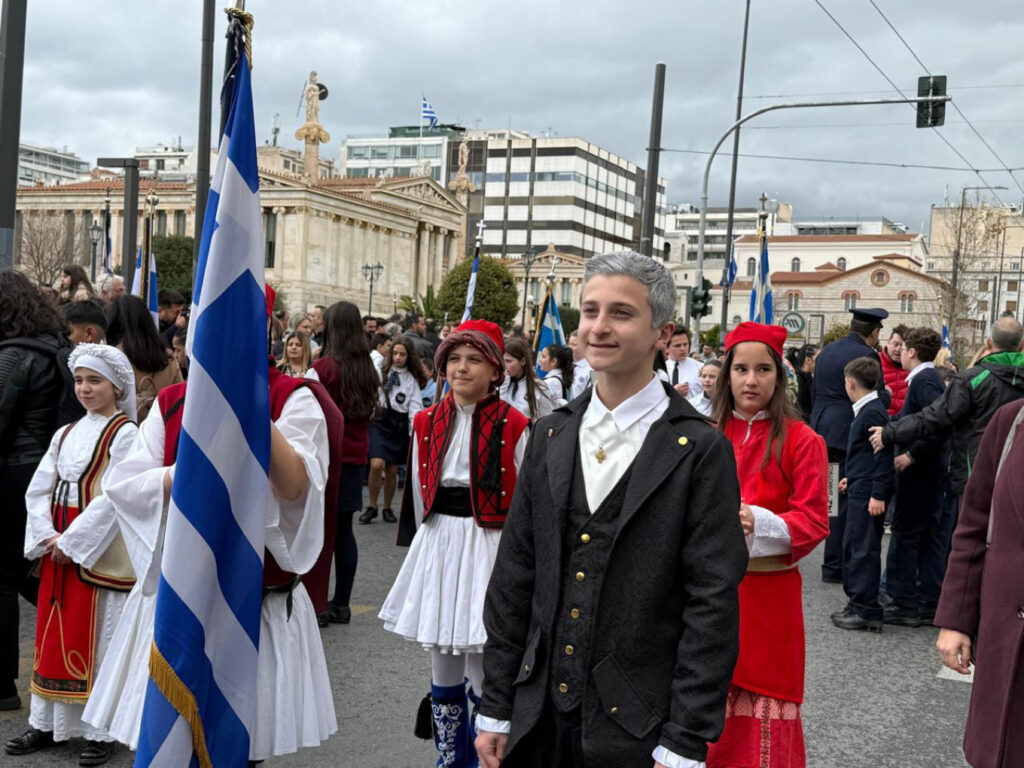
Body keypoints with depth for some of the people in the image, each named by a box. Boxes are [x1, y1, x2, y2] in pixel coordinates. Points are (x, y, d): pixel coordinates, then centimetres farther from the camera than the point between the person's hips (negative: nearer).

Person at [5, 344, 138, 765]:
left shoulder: (124, 433, -8)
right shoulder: (65, 435, 12)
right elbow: (38, 490, 8)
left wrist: (72, 541, -16)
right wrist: (48, 536, -7)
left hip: (99, 551, -7)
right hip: (58, 549, 7)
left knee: (97, 637, -2)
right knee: (53, 634, 11)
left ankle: (101, 730, 7)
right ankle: (49, 723, 21)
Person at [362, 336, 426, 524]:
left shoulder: (413, 379, 5)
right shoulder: (380, 371, 3)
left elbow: (415, 407, 0)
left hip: (399, 425, 2)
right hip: (379, 421, -2)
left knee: (392, 470, 6)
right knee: (376, 465, -16)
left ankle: (387, 508, 25)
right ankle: (372, 507, 2)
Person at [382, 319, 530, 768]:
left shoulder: (512, 426, -7)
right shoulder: (427, 423, 7)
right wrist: (426, 546, 17)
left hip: (488, 547, -5)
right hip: (436, 546, 5)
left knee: (484, 674, -3)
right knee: (443, 669, 13)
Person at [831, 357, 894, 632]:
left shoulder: (872, 413, -17)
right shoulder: (866, 410, 15)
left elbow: (884, 454, -20)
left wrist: (878, 494, -22)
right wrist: (852, 478, 27)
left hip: (868, 494, -10)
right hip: (860, 490, 10)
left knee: (864, 549, -6)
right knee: (852, 546, 15)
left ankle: (866, 611, 0)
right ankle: (857, 604, 23)